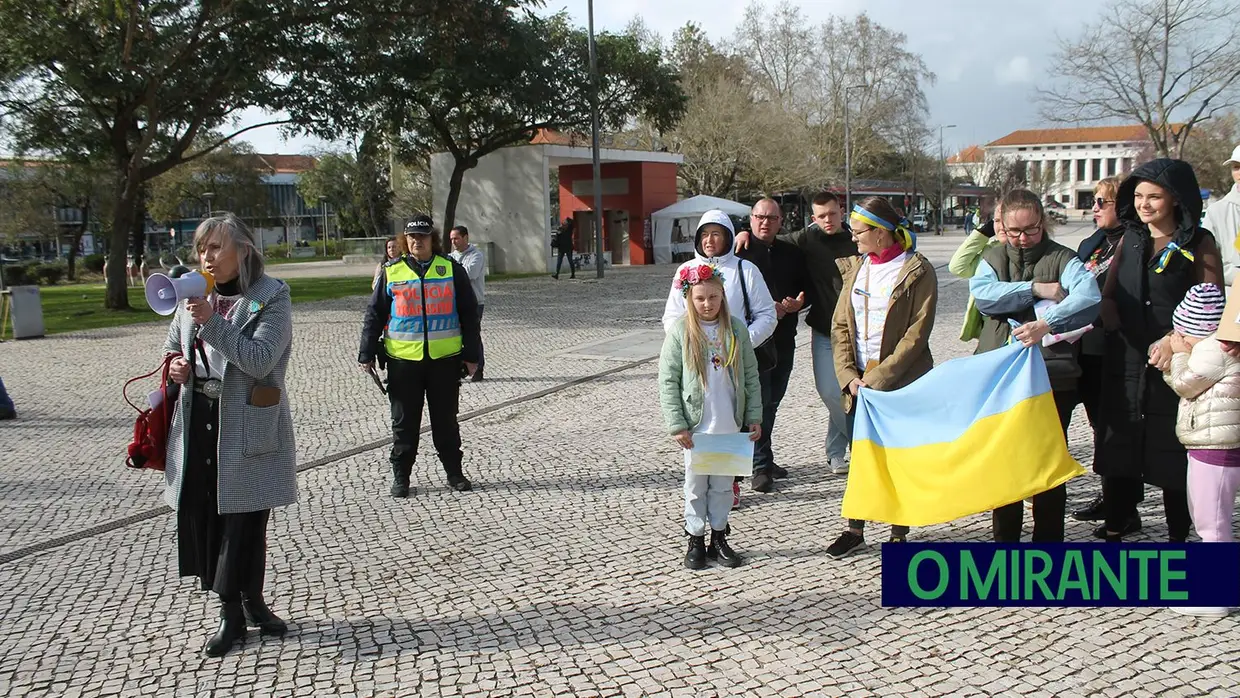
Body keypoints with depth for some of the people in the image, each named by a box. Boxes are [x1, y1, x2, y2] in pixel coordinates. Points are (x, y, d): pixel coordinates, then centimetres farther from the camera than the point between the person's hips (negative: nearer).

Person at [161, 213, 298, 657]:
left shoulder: (271, 296, -7)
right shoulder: (197, 295, 11)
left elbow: (260, 360, -18)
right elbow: (172, 347, 24)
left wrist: (212, 320, -23)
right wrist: (175, 366, 2)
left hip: (247, 424, -5)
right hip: (198, 420, 5)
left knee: (245, 517, 2)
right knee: (201, 513, 6)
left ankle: (246, 602, 21)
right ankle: (238, 606, 20)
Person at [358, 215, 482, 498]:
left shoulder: (451, 269, 3)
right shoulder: (392, 272, 4)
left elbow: (468, 314, 6)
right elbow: (374, 315, 7)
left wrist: (471, 355, 4)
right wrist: (367, 354, 3)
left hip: (445, 358, 0)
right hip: (402, 359, 0)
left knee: (446, 420, 10)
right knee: (404, 422, 7)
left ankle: (454, 473, 22)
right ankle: (400, 477, 18)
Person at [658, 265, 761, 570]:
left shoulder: (736, 330, 2)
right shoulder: (680, 331, -6)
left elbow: (751, 376, 7)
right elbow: (667, 381, -7)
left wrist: (754, 417, 3)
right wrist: (677, 425, -11)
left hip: (730, 425, 2)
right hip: (696, 426, -2)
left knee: (723, 483, 12)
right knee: (696, 483, 8)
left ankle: (719, 538, 26)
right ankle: (696, 540, 21)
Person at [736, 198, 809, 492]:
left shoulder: (792, 253, 13)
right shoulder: (739, 252, -5)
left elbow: (805, 288, 20)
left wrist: (798, 302, -3)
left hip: (784, 338, 6)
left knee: (773, 401, 14)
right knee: (759, 402, -7)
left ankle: (762, 458, 27)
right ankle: (761, 465, 1)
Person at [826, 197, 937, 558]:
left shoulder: (918, 272, -8)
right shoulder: (856, 268, 9)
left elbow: (916, 334, -13)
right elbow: (840, 325, 8)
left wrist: (879, 377, -17)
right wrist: (849, 375, -5)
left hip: (901, 382, -5)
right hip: (859, 382, 5)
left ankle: (898, 534, 17)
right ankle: (855, 530, 21)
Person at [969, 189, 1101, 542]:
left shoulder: (1063, 259, 1)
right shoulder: (993, 258, 12)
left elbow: (1089, 297, -19)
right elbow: (982, 294, -9)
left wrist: (1047, 322, -33)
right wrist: (1036, 289, -16)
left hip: (1051, 377, -3)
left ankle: (1049, 540, 16)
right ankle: (1004, 539, 26)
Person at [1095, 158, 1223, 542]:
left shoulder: (1199, 243, -2)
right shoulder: (1129, 240, 11)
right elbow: (1108, 297, 10)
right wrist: (1107, 312, -13)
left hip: (1176, 366, -4)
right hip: (1125, 362, 4)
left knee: (1174, 452, 3)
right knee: (1120, 447, 8)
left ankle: (1178, 535, 17)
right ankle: (1115, 527, 19)